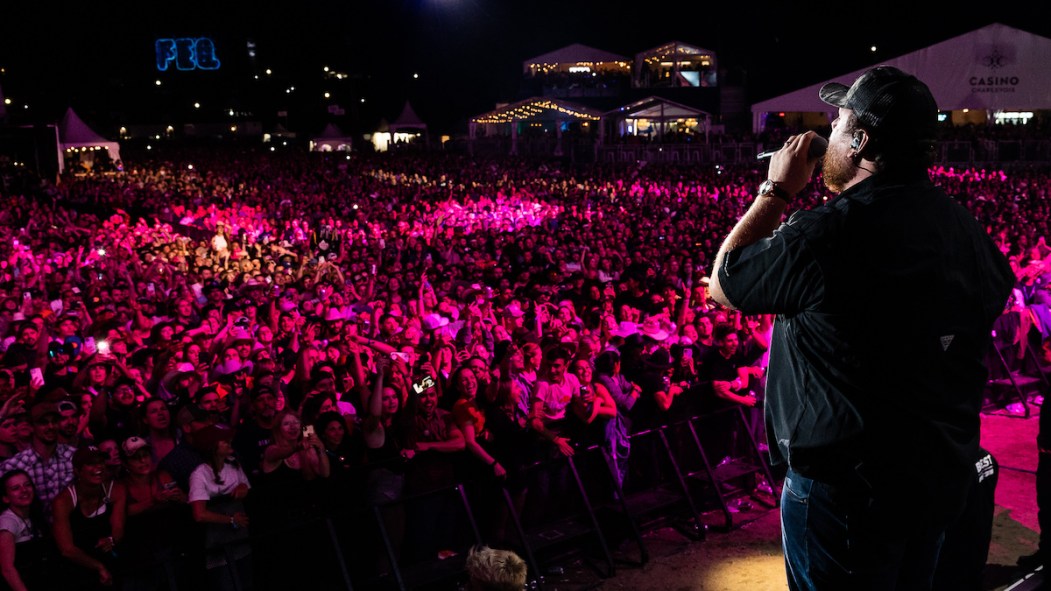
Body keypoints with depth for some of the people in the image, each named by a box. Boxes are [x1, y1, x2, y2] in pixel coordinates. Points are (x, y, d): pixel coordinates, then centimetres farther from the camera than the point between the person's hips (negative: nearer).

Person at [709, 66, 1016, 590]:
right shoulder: (967, 228, -1)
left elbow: (721, 285, -10)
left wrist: (776, 192, -2)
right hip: (943, 474, 8)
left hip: (847, 485, -7)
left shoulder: (826, 234, -24)